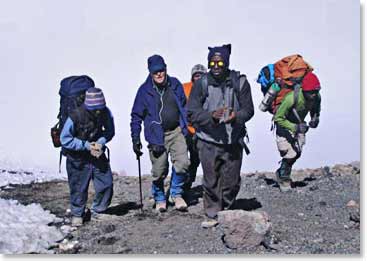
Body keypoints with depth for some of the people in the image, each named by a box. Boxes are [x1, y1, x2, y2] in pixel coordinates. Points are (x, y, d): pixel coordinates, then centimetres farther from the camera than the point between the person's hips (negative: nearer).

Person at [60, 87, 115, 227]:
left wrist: (101, 142, -18)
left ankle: (97, 210, 25)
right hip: (78, 158, -4)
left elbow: (110, 131, 2)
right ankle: (77, 214, 27)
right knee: (79, 188, 4)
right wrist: (86, 145, -24)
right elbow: (65, 139, -18)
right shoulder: (75, 116, -27)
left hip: (98, 153, 4)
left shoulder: (106, 113, -15)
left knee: (106, 184, 3)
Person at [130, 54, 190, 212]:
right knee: (159, 171, 2)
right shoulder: (144, 90, -4)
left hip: (176, 131, 2)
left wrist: (187, 127, 13)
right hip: (157, 135, -2)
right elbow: (136, 117, 1)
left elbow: (184, 107, 15)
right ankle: (159, 199, 27)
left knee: (182, 163, -12)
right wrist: (135, 139, -2)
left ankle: (176, 194, 10)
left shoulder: (175, 85, 3)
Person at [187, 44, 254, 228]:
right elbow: (191, 113, -5)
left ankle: (226, 211, 32)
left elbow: (248, 109, 2)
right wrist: (211, 116, -22)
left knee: (232, 182, 10)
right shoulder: (201, 84, -3)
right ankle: (212, 215, 20)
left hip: (233, 142, 1)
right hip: (208, 142, -1)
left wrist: (236, 116, -20)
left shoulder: (240, 82, -1)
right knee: (211, 182, 4)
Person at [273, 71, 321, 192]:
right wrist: (295, 127, -34)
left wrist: (315, 119, -14)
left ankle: (281, 172, 32)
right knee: (290, 154, -12)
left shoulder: (317, 97, -18)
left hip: (299, 124, 6)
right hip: (284, 123, -6)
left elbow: (316, 110, 7)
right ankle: (284, 179, 12)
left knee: (297, 153, 7)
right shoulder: (291, 98, -37)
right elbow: (278, 118, -27)